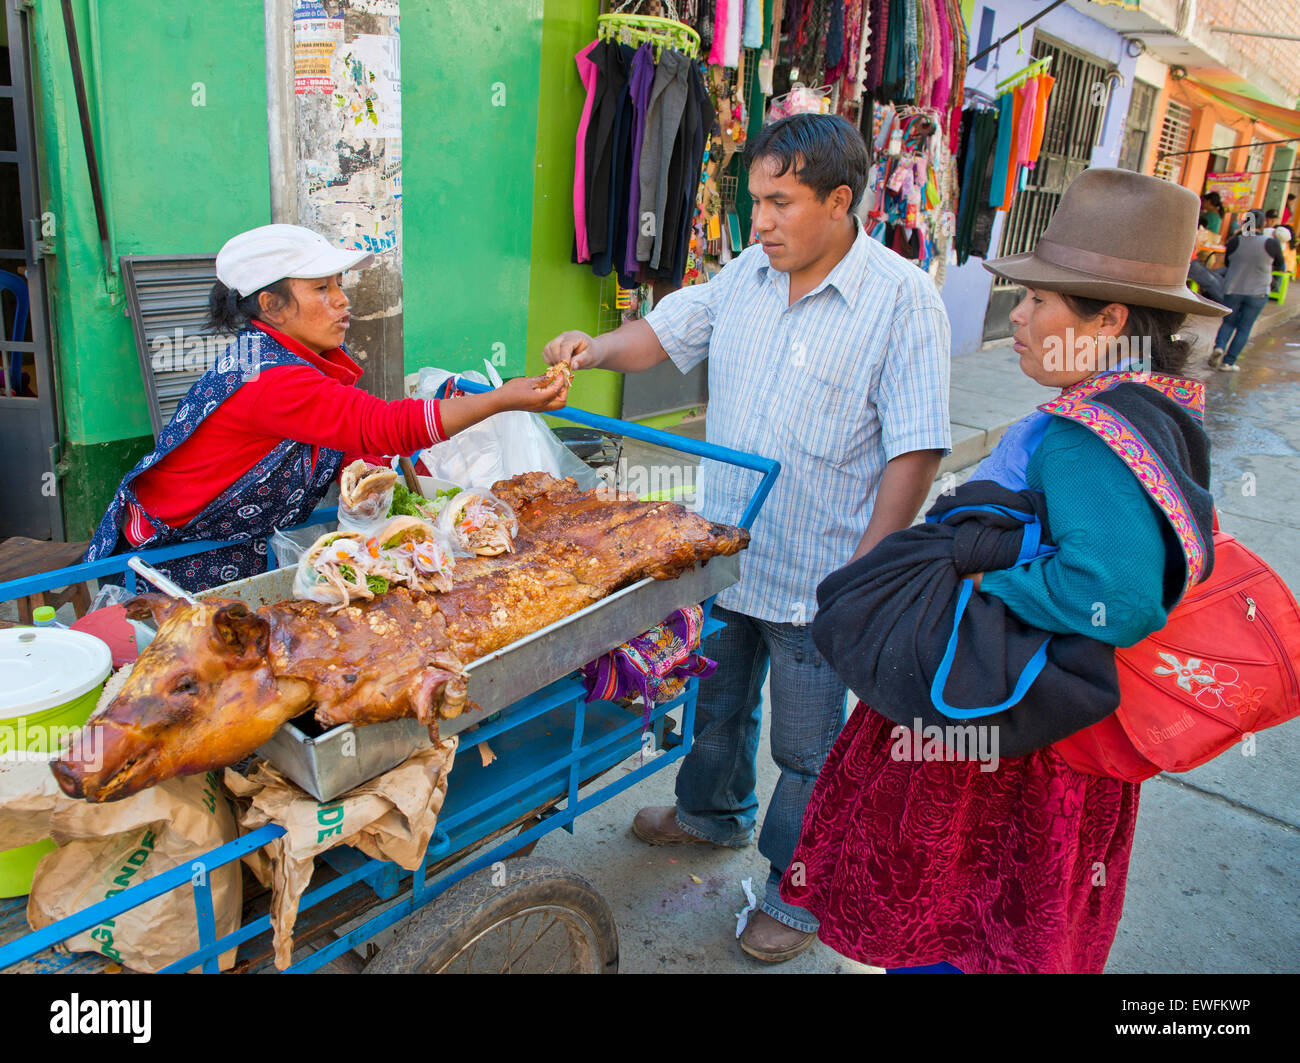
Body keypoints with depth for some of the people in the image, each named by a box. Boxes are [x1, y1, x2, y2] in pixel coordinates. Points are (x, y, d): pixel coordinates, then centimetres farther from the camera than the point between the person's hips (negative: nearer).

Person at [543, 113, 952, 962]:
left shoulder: (903, 299, -16)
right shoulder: (746, 274, 3)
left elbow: (916, 450, -17)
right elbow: (668, 332, 13)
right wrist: (598, 349, -8)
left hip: (817, 576, -6)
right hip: (723, 551, 6)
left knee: (808, 748, 11)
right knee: (717, 702, 26)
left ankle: (799, 892, 33)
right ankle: (713, 811, 53)